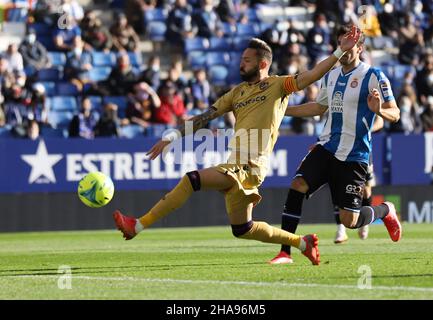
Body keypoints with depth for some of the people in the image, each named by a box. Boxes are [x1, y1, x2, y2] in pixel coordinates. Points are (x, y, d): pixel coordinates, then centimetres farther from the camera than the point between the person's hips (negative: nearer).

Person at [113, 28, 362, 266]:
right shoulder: (238, 92, 21)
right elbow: (206, 117, 19)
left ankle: (138, 225, -21)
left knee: (191, 181, -22)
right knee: (243, 230, 15)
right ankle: (303, 243, 25)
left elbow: (311, 76, -6)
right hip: (237, 166, 9)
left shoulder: (277, 85, 3)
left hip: (249, 167, -9)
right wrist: (173, 136, 11)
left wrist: (340, 52, -15)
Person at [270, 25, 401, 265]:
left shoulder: (373, 76, -8)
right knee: (297, 185, -19)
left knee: (349, 221, -5)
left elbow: (395, 114, -10)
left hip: (354, 156, -5)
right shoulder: (331, 76, 12)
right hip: (327, 147, 5)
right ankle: (285, 252, -16)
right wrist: (282, 110, 24)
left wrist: (379, 110, -33)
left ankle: (386, 211, 29)